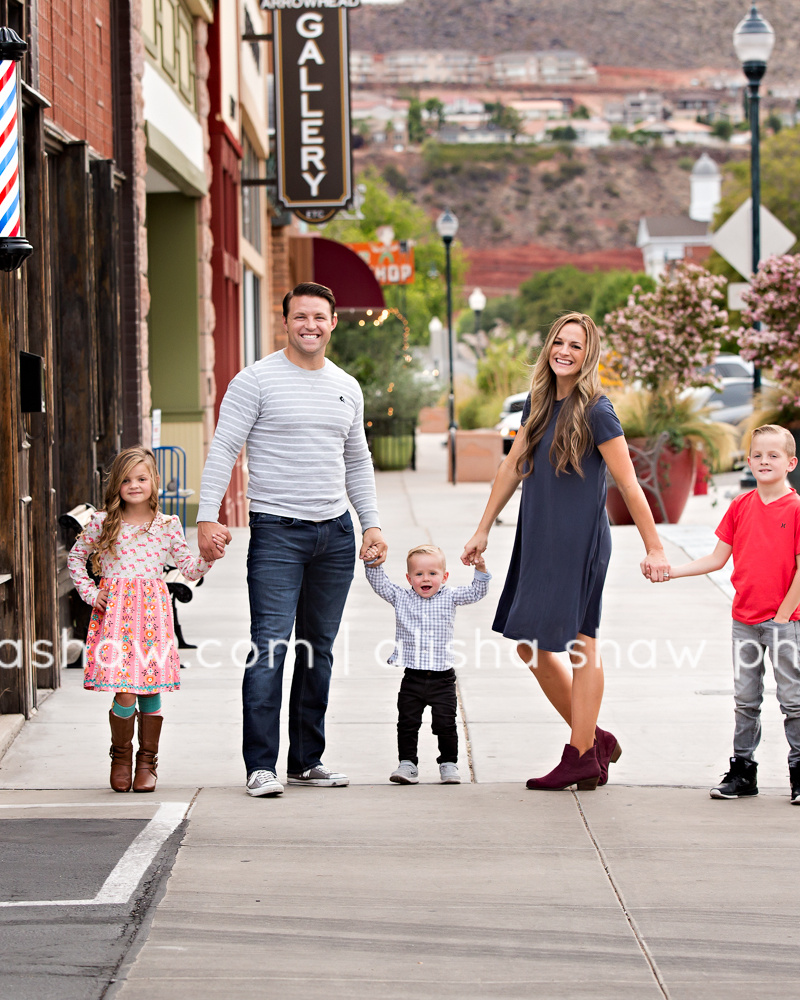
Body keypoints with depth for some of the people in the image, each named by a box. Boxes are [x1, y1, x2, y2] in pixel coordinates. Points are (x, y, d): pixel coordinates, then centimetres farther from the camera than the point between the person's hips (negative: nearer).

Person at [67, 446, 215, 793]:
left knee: (151, 693, 2)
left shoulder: (168, 526, 5)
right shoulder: (102, 522, 3)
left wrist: (209, 556, -10)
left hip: (152, 612, 1)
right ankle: (121, 756, 14)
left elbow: (190, 569, 9)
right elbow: (75, 557, 17)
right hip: (115, 612, -1)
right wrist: (89, 593, 7)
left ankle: (147, 762, 18)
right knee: (124, 695, -8)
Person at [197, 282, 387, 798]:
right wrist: (208, 516, -16)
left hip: (335, 532, 6)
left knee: (319, 650, 9)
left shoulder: (347, 388, 13)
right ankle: (261, 766, -10)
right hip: (277, 529, -6)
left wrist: (372, 522, 13)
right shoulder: (257, 381, -4)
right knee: (270, 647, -12)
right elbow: (223, 449, -7)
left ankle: (308, 759, 17)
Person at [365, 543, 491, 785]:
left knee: (445, 724, 1)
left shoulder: (449, 598, 4)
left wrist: (480, 571, -15)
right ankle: (407, 763, 12)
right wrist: (372, 565, -13)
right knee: (407, 724, 3)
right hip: (413, 678, 1)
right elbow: (380, 584, 2)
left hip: (442, 678, -1)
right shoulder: (401, 598, 6)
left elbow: (475, 593, 0)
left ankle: (449, 763, 14)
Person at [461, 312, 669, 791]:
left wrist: (654, 548, -12)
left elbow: (629, 484, -11)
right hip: (537, 541, 8)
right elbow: (513, 467, 17)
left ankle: (582, 759, 3)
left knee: (579, 643, -3)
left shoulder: (596, 411, -12)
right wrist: (483, 529, 18)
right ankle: (595, 738, 20)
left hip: (580, 543, -8)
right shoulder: (539, 404, 9)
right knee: (531, 646, 9)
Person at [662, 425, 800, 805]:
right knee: (745, 699, 10)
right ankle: (743, 770, 17)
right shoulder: (741, 506, 6)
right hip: (744, 620, 5)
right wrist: (669, 570, 3)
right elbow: (718, 559, 11)